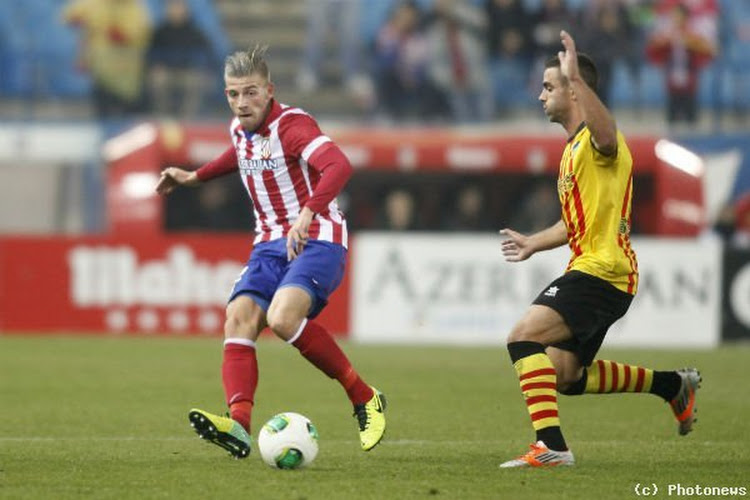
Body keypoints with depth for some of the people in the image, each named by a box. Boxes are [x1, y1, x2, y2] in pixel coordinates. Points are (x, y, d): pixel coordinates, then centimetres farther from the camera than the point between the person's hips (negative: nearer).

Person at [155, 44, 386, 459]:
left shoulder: (292, 124, -15)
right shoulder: (239, 129, 10)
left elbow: (339, 166, -33)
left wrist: (307, 213, -47)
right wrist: (194, 176, 37)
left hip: (316, 241, -7)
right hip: (271, 245, 7)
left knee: (282, 318, -30)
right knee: (239, 319, -18)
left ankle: (365, 398, -14)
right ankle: (239, 425, -33)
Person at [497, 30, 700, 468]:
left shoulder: (596, 141, -12)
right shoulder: (573, 148, 20)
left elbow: (607, 136, -42)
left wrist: (575, 77, -46)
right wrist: (535, 244, 30)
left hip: (601, 270, -11)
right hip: (592, 271, 11)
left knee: (524, 337, -24)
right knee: (566, 376, 15)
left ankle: (551, 446, -30)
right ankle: (673, 385, 28)